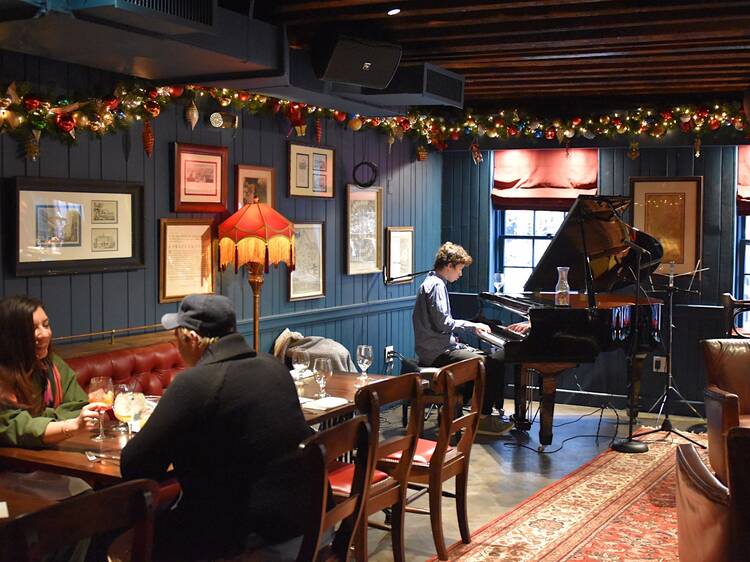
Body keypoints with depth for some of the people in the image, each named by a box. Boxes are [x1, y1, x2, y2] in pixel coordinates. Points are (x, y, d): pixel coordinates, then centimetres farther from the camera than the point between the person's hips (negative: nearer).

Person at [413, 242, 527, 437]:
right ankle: (484, 418, -9)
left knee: (494, 359, 9)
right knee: (488, 364, -18)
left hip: (443, 346, 11)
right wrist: (471, 325, -11)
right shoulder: (436, 286, -15)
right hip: (437, 352, -11)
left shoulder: (435, 283, 18)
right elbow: (443, 323, -22)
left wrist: (472, 326, 13)